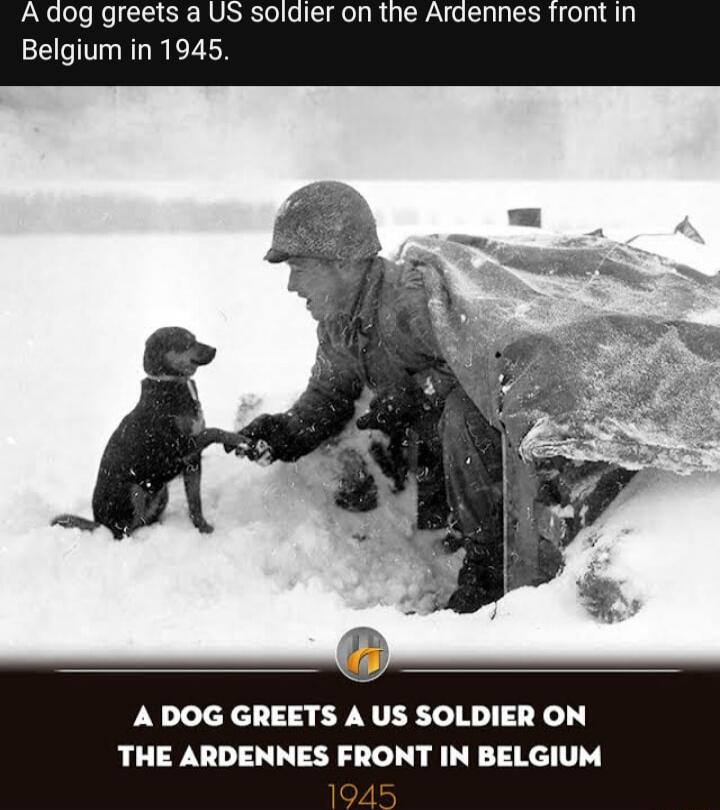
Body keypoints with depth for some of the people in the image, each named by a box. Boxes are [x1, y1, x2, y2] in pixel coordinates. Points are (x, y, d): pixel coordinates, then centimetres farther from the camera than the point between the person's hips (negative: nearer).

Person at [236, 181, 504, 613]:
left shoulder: (412, 297, -27)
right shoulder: (336, 326, 1)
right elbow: (326, 399, 8)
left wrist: (413, 394, -28)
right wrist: (283, 433, -11)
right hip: (436, 441, 9)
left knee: (458, 415, -36)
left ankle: (491, 564, -23)